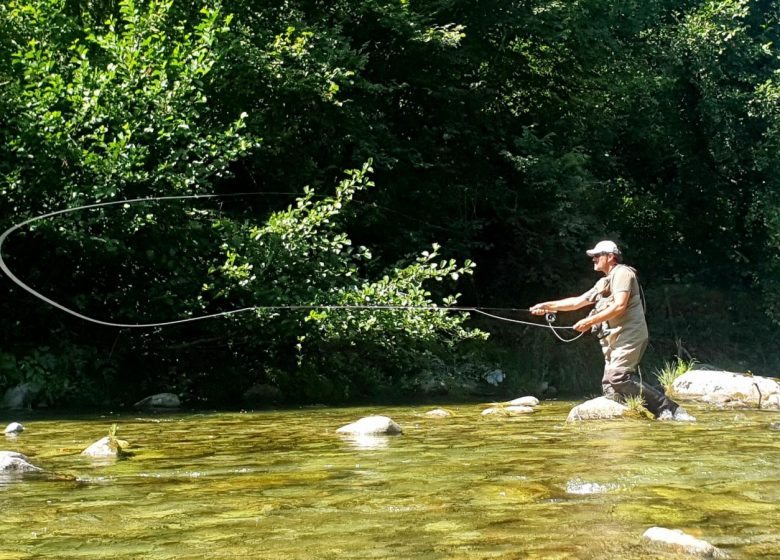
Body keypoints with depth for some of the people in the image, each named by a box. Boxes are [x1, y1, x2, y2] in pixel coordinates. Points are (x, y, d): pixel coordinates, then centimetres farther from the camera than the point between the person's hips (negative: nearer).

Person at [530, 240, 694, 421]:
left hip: (629, 335, -10)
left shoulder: (623, 273, -4)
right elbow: (577, 302, 27)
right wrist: (548, 306, 19)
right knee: (610, 384, 1)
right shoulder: (603, 283, 25)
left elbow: (620, 306, -16)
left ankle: (667, 408, -19)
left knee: (618, 377, -22)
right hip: (615, 339, 10)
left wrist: (590, 321, -16)